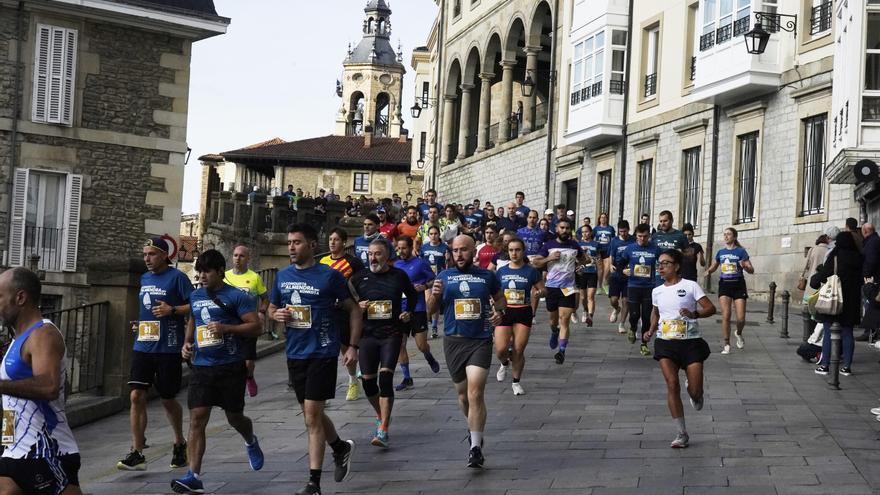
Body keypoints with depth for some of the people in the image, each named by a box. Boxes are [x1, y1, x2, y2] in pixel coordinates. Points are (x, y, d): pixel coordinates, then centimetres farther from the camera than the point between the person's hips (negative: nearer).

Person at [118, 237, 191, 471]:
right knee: (136, 395, -6)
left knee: (168, 399, 7)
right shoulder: (144, 278, 14)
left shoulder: (177, 277, -6)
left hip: (168, 349, -5)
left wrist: (172, 310, -21)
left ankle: (179, 444, 31)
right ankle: (137, 453, -4)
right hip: (143, 346, 5)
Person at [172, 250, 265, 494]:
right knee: (197, 420, -8)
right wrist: (187, 343, 12)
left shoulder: (237, 297, -8)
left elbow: (256, 327, -12)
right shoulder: (195, 296, 11)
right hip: (201, 367, 4)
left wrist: (226, 328, -22)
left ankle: (251, 442, 46)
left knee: (234, 417, 10)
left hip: (231, 367, -4)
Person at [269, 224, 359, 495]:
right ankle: (341, 448, 43)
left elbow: (354, 309, 0)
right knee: (312, 414, 16)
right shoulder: (282, 276, 6)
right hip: (295, 353, 6)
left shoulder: (330, 276, -8)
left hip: (322, 353, -6)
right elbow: (271, 308, 18)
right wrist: (277, 315, -6)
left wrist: (353, 346, -7)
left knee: (312, 416, -9)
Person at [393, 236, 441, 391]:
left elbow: (434, 279, 0)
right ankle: (407, 378, 9)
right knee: (399, 345, -1)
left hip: (417, 309, -4)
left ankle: (429, 358, 32)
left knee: (421, 345, -4)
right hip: (400, 310, 4)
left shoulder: (420, 263, -5)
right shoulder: (396, 265, 10)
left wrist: (424, 286, -16)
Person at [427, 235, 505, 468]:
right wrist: (435, 295, -12)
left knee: (476, 393, -14)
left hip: (481, 341, -2)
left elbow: (500, 298, 20)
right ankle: (473, 427, 42)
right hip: (454, 341, 2)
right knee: (463, 393, 15)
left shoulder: (487, 276, 4)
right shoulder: (443, 277, 6)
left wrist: (499, 311, -2)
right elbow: (431, 310, 9)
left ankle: (475, 447, -12)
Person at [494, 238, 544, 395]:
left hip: (523, 313, -1)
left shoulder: (530, 271, -3)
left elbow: (542, 289, 4)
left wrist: (538, 292, -17)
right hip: (504, 312, 1)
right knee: (500, 349, -8)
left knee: (518, 350, 0)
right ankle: (505, 363, 28)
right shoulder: (501, 271, 4)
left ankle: (516, 381, 20)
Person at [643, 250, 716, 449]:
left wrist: (695, 314, -27)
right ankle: (682, 434, -3)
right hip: (666, 343, 3)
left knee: (695, 392, -6)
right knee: (672, 384, -12)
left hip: (691, 341, -3)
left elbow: (711, 308, -9)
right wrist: (652, 329, 10)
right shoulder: (657, 292, 9)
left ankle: (694, 392, 35)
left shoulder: (690, 286, -5)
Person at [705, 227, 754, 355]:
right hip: (724, 284, 2)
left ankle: (739, 334, 29)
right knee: (725, 316, -10)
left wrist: (745, 266, -25)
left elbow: (752, 270, -3)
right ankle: (726, 344, 0)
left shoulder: (741, 251, 0)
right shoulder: (720, 252, 10)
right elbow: (714, 266, 25)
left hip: (738, 285, -2)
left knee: (741, 318, -5)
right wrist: (709, 271, 3)